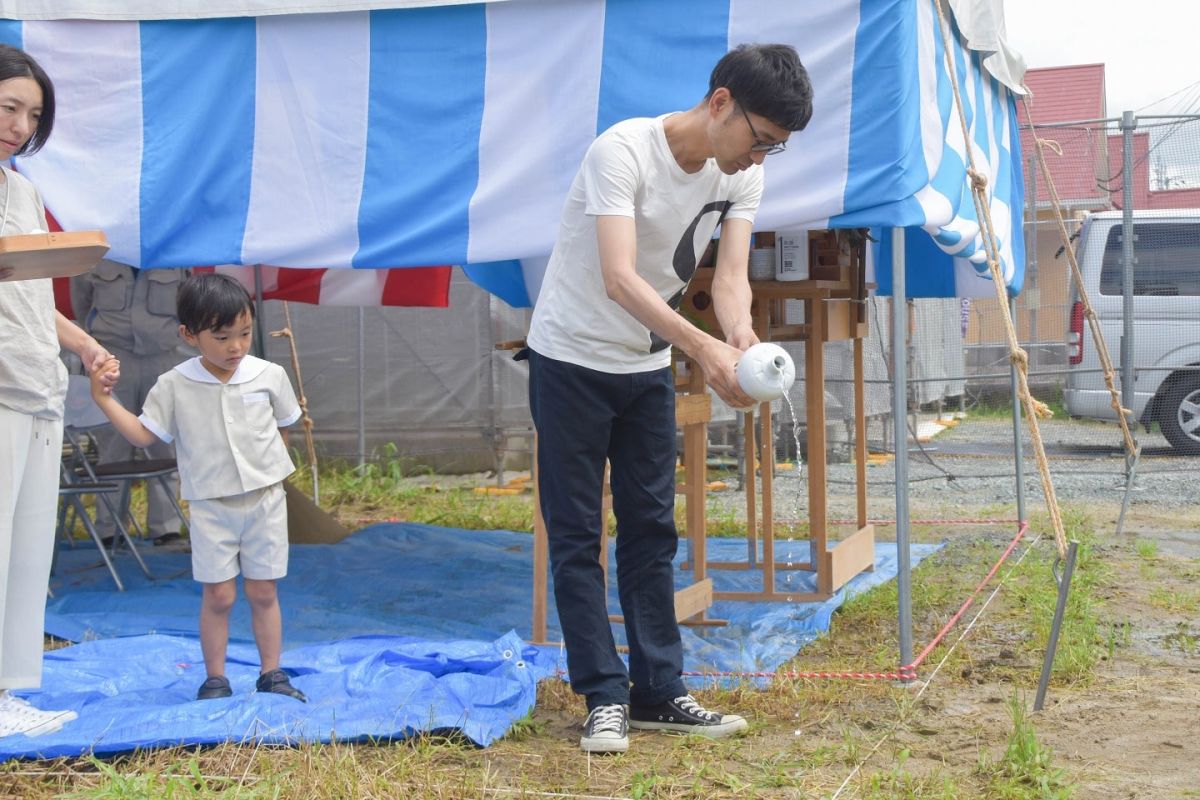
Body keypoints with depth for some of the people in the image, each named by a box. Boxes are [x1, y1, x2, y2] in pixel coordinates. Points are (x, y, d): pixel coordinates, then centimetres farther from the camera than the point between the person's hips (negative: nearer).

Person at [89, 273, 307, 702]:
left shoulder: (269, 375, -2)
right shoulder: (174, 385, -5)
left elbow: (283, 425, 12)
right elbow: (142, 434, -1)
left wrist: (270, 463, 2)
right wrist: (103, 398, -9)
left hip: (265, 499, 1)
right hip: (210, 505, -1)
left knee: (263, 591, 8)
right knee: (218, 594, 1)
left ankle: (272, 674, 19)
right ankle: (214, 678, 13)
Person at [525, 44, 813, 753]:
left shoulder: (743, 174, -6)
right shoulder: (624, 150, -27)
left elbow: (730, 276, -13)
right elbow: (620, 279, -37)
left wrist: (744, 337, -36)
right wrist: (708, 350, -48)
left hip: (649, 367, 6)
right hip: (573, 358, -6)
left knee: (652, 530, 7)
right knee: (577, 534, -3)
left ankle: (659, 693, 13)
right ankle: (606, 698, 2)